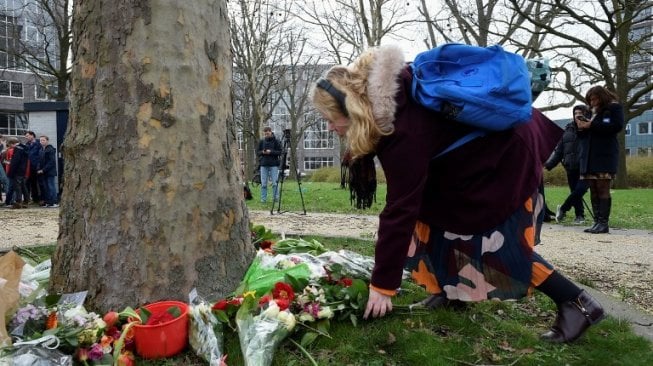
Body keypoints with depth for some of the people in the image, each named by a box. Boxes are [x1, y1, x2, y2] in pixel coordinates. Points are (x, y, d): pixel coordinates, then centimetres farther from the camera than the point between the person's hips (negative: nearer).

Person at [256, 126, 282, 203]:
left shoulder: (276, 141, 1)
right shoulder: (261, 141, 9)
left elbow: (279, 152, -3)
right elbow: (257, 152, 11)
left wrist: (271, 152, -17)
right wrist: (262, 152, -11)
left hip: (274, 165, -2)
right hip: (264, 164, 2)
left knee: (275, 183, -1)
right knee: (263, 184, 3)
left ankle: (276, 198, 8)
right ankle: (263, 199, 9)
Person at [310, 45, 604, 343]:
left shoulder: (405, 134, -36)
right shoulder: (387, 94, -12)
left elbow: (400, 209, -33)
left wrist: (382, 286, -25)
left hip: (505, 154, -9)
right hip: (477, 143, 9)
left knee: (499, 245, -3)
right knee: (432, 212, 7)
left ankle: (578, 304, 9)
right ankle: (451, 290, 21)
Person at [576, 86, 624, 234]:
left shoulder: (614, 108, 8)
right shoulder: (594, 112, 25)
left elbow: (617, 126, -10)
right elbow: (584, 135, 25)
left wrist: (592, 125, -10)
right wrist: (581, 128, 2)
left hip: (605, 155, -6)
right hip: (590, 156, 6)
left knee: (603, 189, -10)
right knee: (593, 191, 1)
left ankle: (604, 223, -11)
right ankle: (597, 222, 1)